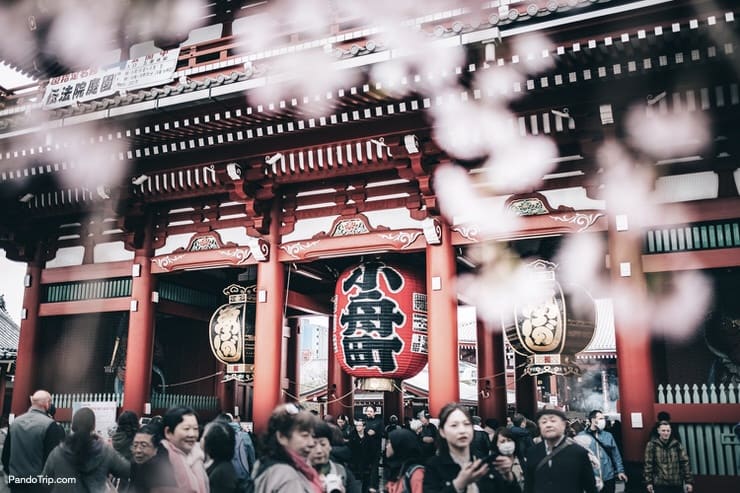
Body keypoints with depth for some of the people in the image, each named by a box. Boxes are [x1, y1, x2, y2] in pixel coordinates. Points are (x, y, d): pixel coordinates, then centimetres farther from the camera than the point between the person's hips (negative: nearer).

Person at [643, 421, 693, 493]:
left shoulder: (677, 445, 3)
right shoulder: (652, 445, -3)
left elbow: (685, 463, 3)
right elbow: (648, 464, -3)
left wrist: (689, 481, -1)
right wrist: (649, 482, -7)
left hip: (677, 484, 2)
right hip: (660, 484, -2)